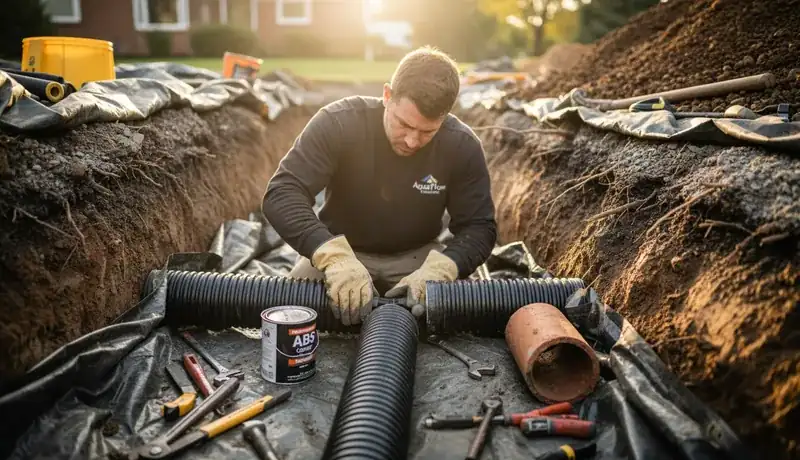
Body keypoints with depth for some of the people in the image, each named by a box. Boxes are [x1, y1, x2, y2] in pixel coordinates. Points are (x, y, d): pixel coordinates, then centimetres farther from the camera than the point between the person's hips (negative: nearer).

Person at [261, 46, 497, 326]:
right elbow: (281, 194, -30)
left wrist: (438, 270, -36)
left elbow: (479, 227, -13)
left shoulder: (462, 147, -17)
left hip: (417, 256, 1)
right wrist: (334, 255, -47)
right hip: (337, 252, 0)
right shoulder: (338, 123, -23)